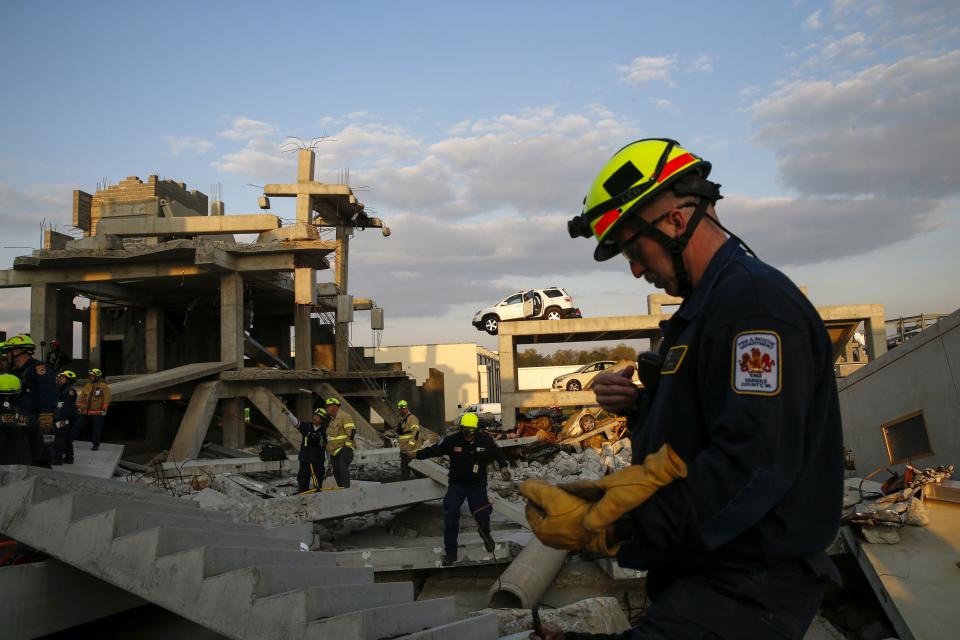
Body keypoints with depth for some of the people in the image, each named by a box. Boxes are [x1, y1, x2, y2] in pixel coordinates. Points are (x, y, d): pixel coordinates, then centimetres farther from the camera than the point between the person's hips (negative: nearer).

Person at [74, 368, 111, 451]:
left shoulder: (104, 386, -7)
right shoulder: (87, 386, 10)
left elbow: (106, 399, -11)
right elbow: (81, 397, 13)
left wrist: (104, 409, -15)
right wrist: (79, 406, 8)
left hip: (97, 413, -5)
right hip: (85, 412, 5)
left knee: (96, 429, 1)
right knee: (78, 426, 9)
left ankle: (96, 445, 12)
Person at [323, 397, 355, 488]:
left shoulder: (344, 416, -7)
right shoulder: (332, 419, 23)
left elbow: (351, 431, -16)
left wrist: (347, 445, -18)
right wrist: (328, 447, 27)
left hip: (343, 449, -9)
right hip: (334, 451, 9)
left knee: (343, 468, -19)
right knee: (336, 472, 8)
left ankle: (345, 488, -23)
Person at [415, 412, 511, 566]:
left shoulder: (486, 440, -13)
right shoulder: (451, 441, -16)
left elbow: (498, 452, 4)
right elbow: (434, 450, -8)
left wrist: (503, 466, -6)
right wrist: (417, 454, -15)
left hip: (478, 485, 1)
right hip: (456, 485, 0)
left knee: (482, 514, 9)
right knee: (451, 517, -8)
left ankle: (486, 536, 46)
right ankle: (450, 553, 5)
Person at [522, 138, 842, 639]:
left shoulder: (756, 299, -17)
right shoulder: (707, 305, 16)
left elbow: (751, 465, -27)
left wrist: (605, 525, -28)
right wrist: (638, 406, 1)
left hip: (747, 590, -10)